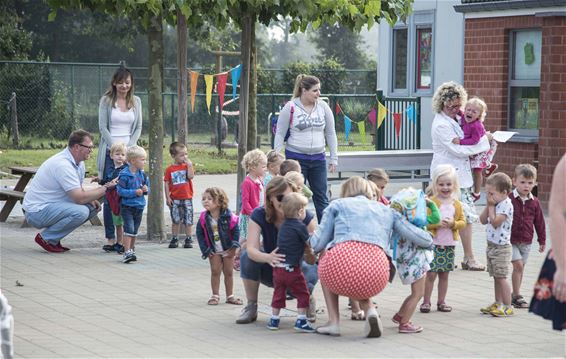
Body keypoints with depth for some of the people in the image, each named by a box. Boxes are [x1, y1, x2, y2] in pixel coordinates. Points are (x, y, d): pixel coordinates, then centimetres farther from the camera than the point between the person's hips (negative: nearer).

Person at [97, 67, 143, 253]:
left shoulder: (136, 101, 11)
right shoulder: (106, 101, 2)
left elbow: (138, 128, 10)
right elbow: (103, 127, -1)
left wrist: (129, 147, -4)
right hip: (110, 152, -2)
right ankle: (110, 236, 0)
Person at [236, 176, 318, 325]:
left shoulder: (304, 216, -19)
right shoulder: (259, 215, -17)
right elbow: (251, 249, -30)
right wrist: (268, 258, -52)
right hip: (271, 269, 2)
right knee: (247, 256, -28)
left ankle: (308, 301, 4)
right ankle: (251, 307, -10)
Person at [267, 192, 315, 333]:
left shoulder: (283, 225, 12)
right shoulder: (300, 226, -10)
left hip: (278, 267, 7)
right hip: (292, 268, -7)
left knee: (278, 293, 17)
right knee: (302, 294, 4)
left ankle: (274, 319, 21)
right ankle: (301, 320, -2)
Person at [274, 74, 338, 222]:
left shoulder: (323, 107, 3)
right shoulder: (290, 107, -7)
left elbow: (330, 133, 10)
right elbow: (280, 134, -1)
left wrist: (334, 158, 7)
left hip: (318, 158, 3)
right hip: (295, 157, -3)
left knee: (322, 198, 4)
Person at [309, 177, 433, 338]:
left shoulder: (337, 204, 23)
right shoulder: (387, 211, 29)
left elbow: (318, 244, 17)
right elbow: (425, 240, 21)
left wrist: (311, 239, 41)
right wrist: (428, 239, 45)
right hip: (375, 278, 2)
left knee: (324, 259, 36)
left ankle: (333, 321, 22)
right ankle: (370, 310, 6)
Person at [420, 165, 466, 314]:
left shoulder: (456, 204, 7)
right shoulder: (431, 202, -7)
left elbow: (463, 221, 6)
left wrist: (453, 223, -13)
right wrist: (437, 223, -22)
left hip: (449, 244, 4)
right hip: (433, 242, -4)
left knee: (444, 274, 11)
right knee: (431, 274, -5)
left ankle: (441, 302, 19)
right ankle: (426, 302, 4)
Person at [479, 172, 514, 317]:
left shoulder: (506, 205, -17)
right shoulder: (496, 204, 10)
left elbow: (495, 222, -25)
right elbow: (483, 220, 10)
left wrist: (491, 206, -14)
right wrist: (488, 206, -1)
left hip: (501, 247, -9)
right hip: (492, 245, 9)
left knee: (501, 277, -8)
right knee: (496, 277, 14)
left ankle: (508, 307, -4)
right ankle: (498, 304, 22)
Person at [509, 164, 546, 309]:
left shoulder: (534, 202, 3)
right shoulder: (509, 199, -10)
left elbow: (539, 222, 11)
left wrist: (542, 240, 13)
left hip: (526, 241, 5)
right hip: (511, 240, -5)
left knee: (521, 267, 11)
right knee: (518, 264, -12)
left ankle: (514, 295, 22)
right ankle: (517, 296, -4)